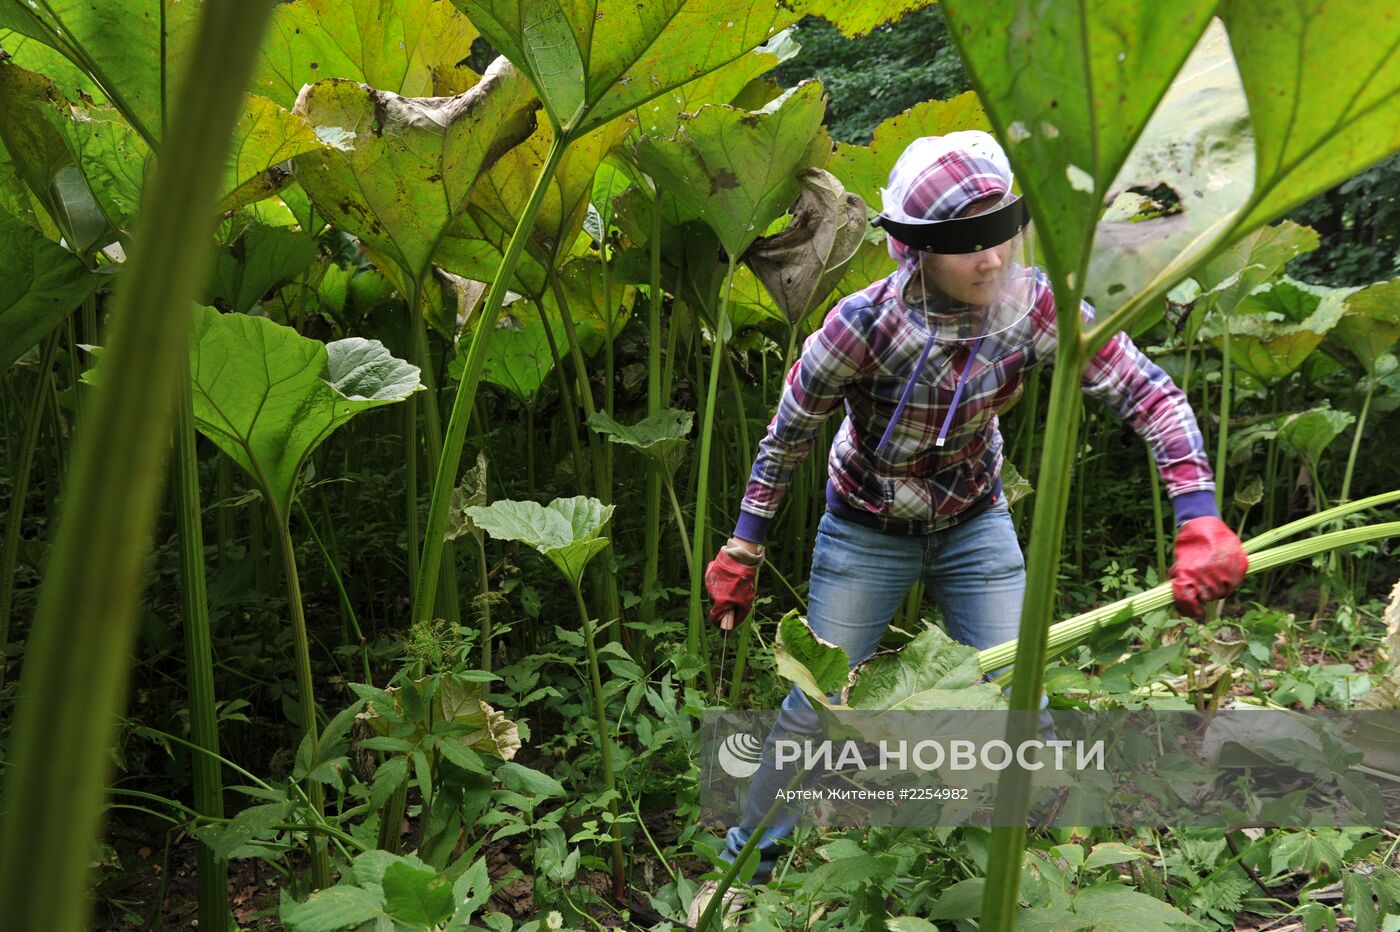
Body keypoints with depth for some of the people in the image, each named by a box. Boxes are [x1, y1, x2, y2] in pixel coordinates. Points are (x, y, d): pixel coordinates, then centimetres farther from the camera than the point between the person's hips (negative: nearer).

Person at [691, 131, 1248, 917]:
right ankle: (747, 857, 30)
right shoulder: (864, 326, -30)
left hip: (976, 524, 3)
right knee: (816, 706, 5)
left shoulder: (1035, 305, -24)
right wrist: (742, 555, -8)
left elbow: (1150, 393, -21)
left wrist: (1201, 522, -33)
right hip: (866, 533, -2)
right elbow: (787, 440, -16)